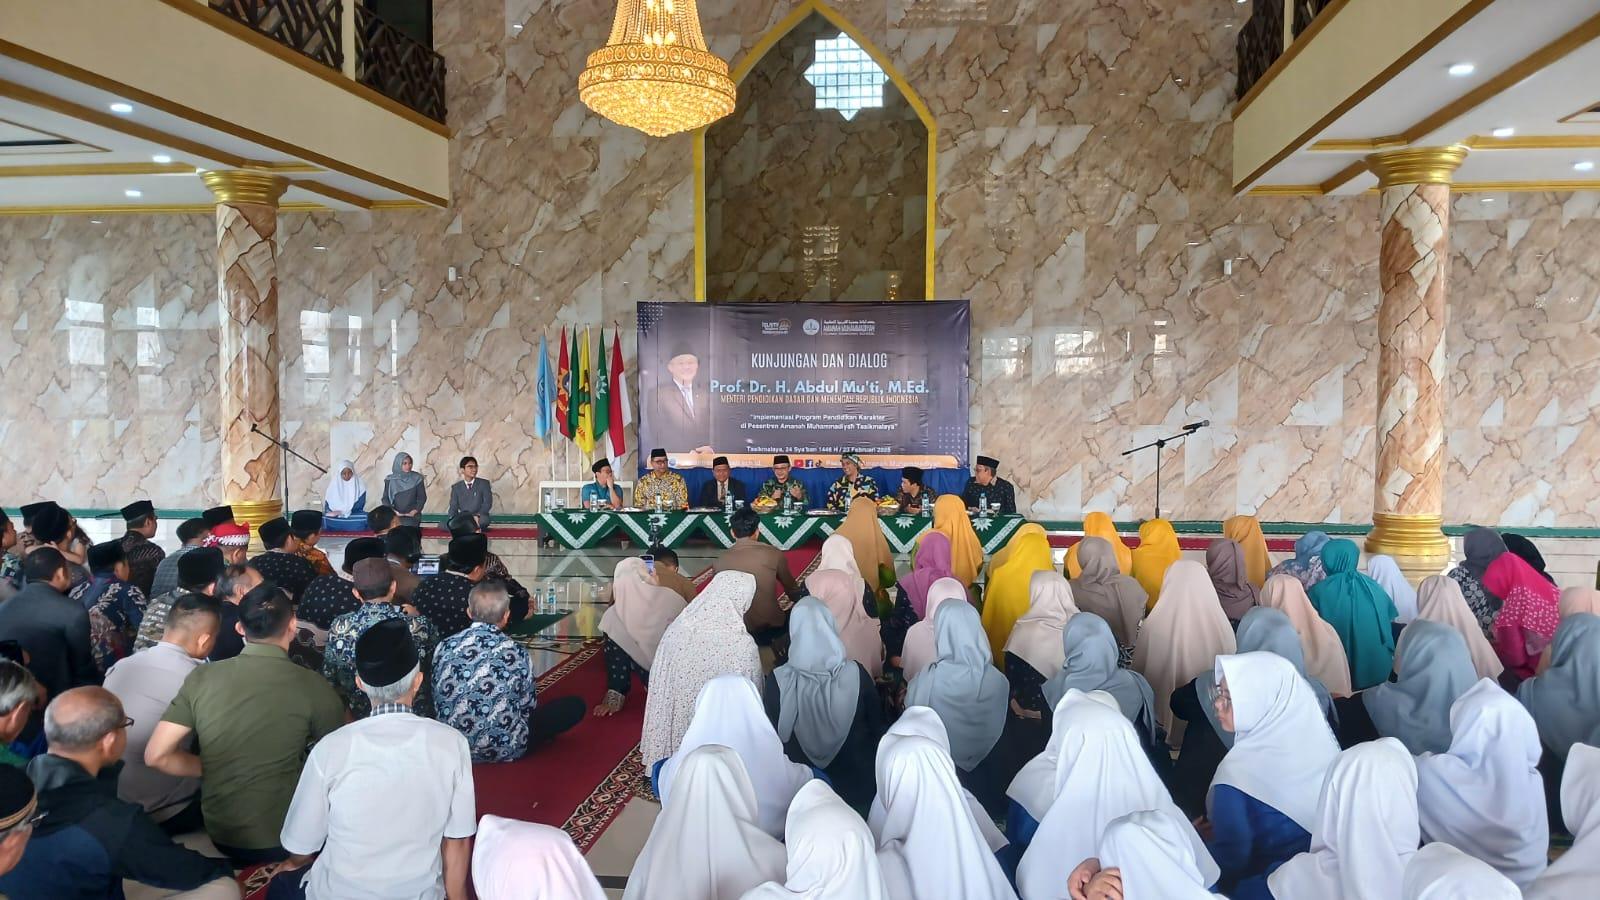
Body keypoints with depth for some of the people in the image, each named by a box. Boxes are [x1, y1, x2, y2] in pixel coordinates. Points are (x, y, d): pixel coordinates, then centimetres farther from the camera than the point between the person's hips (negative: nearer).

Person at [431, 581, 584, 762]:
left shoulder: (445, 647, -7)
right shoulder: (515, 652, -16)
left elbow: (438, 700, 5)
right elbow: (528, 706, -5)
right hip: (504, 749, -6)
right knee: (575, 706, 6)